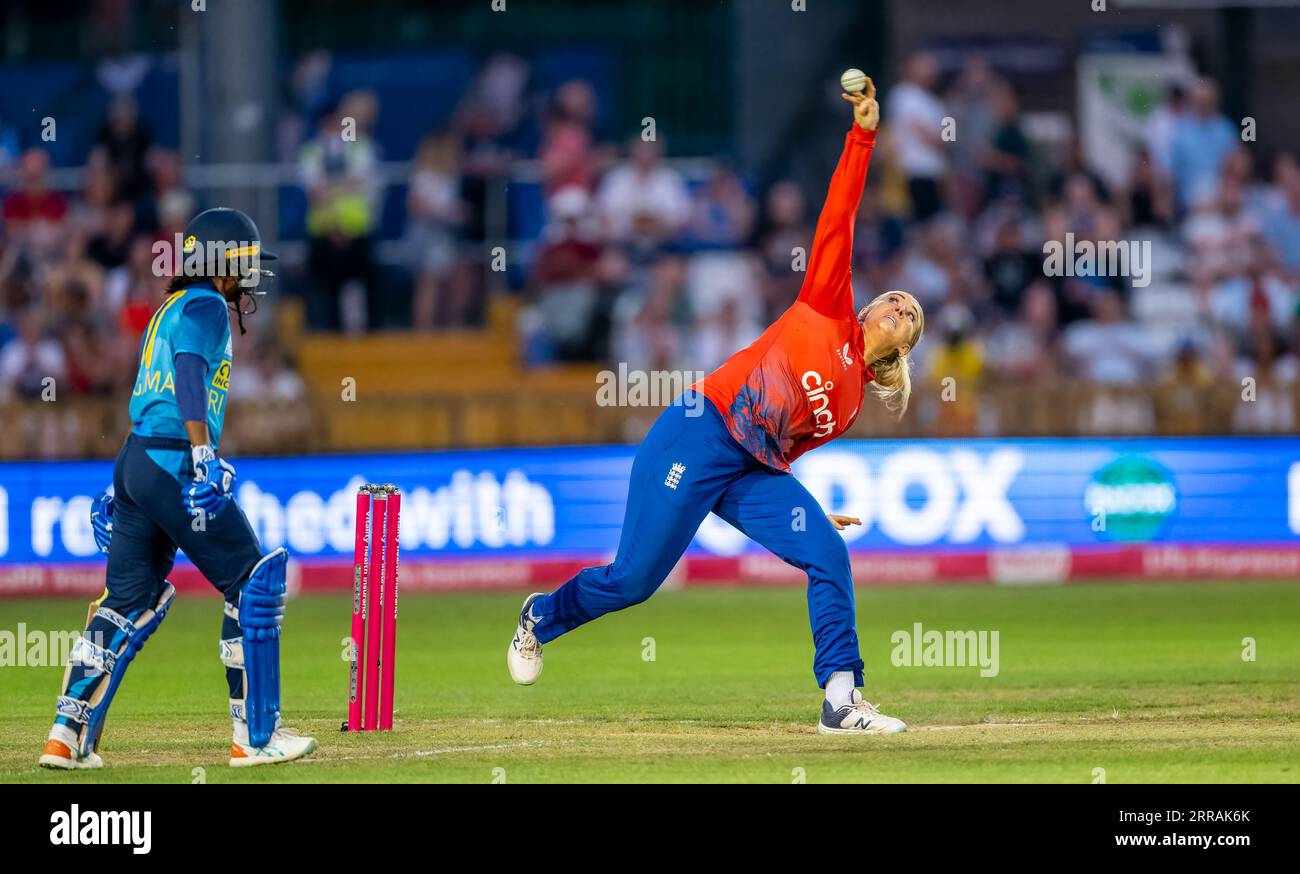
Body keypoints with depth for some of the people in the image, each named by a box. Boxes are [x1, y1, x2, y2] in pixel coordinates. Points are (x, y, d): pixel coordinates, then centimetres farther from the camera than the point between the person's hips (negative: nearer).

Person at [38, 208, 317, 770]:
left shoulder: (168, 310, 22)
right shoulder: (205, 307, -7)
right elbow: (188, 369, -24)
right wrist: (203, 450, -35)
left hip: (133, 461, 9)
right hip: (173, 464, -9)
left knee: (130, 601, 12)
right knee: (253, 585, -1)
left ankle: (68, 736, 5)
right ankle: (254, 737, 1)